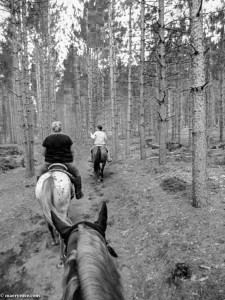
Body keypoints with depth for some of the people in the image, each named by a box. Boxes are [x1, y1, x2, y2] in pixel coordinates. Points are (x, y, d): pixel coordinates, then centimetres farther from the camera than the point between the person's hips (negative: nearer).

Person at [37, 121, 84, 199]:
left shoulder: (47, 139, -1)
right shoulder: (67, 138, -2)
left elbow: (43, 153, 2)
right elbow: (72, 152, 0)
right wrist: (70, 161, 15)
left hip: (50, 163, 1)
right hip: (66, 163, -1)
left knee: (40, 172, 26)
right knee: (76, 174, 17)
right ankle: (78, 193, 11)